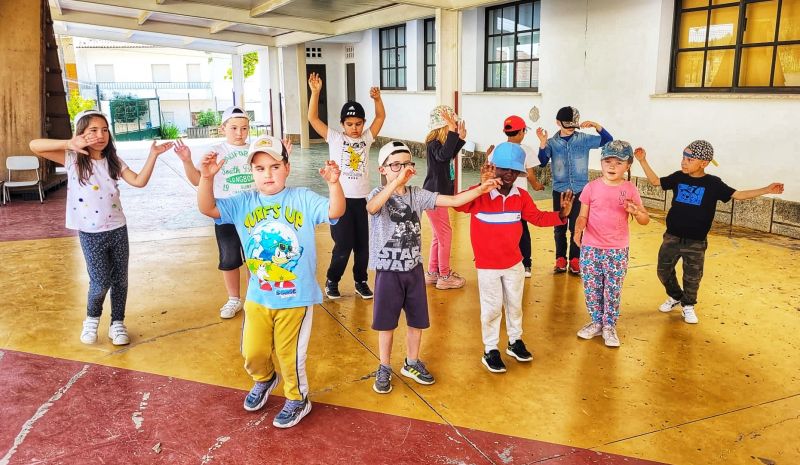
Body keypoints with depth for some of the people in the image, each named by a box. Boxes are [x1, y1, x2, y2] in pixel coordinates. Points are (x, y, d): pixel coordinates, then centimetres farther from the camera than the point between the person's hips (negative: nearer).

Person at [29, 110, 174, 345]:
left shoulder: (113, 161, 4)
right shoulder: (73, 159, -7)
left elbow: (139, 181, -6)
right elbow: (34, 145, -17)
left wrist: (153, 155, -13)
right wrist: (69, 143, -29)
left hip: (118, 229, 3)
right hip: (90, 233, -3)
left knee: (120, 280, 8)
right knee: (100, 282, 0)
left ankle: (117, 323, 25)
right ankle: (91, 319, 28)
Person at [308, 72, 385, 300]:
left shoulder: (367, 138, 8)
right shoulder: (334, 138, 0)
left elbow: (381, 117, 4)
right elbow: (313, 118, -8)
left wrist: (377, 99, -14)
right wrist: (315, 92, -17)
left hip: (361, 200, 3)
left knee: (362, 245, 8)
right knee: (343, 245, -4)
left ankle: (361, 281, 25)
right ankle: (332, 281, 17)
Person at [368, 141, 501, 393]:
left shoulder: (417, 194, 0)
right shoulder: (379, 194, -12)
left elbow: (454, 200, -5)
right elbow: (372, 207, -37)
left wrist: (481, 189, -18)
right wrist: (397, 180, -45)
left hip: (414, 268, 4)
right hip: (388, 271, -4)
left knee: (417, 320, 15)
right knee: (386, 322, 9)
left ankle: (412, 363, 36)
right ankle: (384, 369, 27)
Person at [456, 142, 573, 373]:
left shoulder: (521, 196, -4)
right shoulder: (480, 195, -20)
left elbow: (537, 217, 5)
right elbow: (459, 205, -39)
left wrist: (561, 214, -12)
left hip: (514, 263, 5)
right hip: (487, 266, -5)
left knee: (515, 305, 21)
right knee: (492, 309, 8)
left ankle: (515, 342, 42)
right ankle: (490, 351, 25)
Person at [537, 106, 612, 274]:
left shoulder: (584, 139, 0)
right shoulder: (552, 142, -2)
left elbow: (608, 140, -4)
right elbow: (543, 162, -13)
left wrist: (596, 125, -17)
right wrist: (543, 143, -25)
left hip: (580, 190, 0)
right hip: (559, 190, 0)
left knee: (576, 227, 4)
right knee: (559, 227, 7)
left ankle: (574, 259, 17)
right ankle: (561, 259, 20)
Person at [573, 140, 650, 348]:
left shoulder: (630, 189, -3)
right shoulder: (591, 187, -4)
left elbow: (645, 220, -1)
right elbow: (583, 216, 0)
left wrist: (636, 212, -24)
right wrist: (578, 229, -22)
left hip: (618, 250, 0)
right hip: (591, 248, 1)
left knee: (613, 290, 7)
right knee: (591, 288, 9)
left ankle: (609, 326, 24)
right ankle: (596, 322, 28)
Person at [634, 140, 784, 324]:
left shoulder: (713, 184, -9)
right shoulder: (678, 177, -2)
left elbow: (738, 194, -8)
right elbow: (655, 181, 7)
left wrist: (767, 190, -17)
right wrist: (643, 161, 1)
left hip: (696, 242, -2)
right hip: (672, 237, 3)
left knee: (692, 278, 8)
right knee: (663, 270, 11)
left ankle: (688, 306, 31)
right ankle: (675, 297, 37)